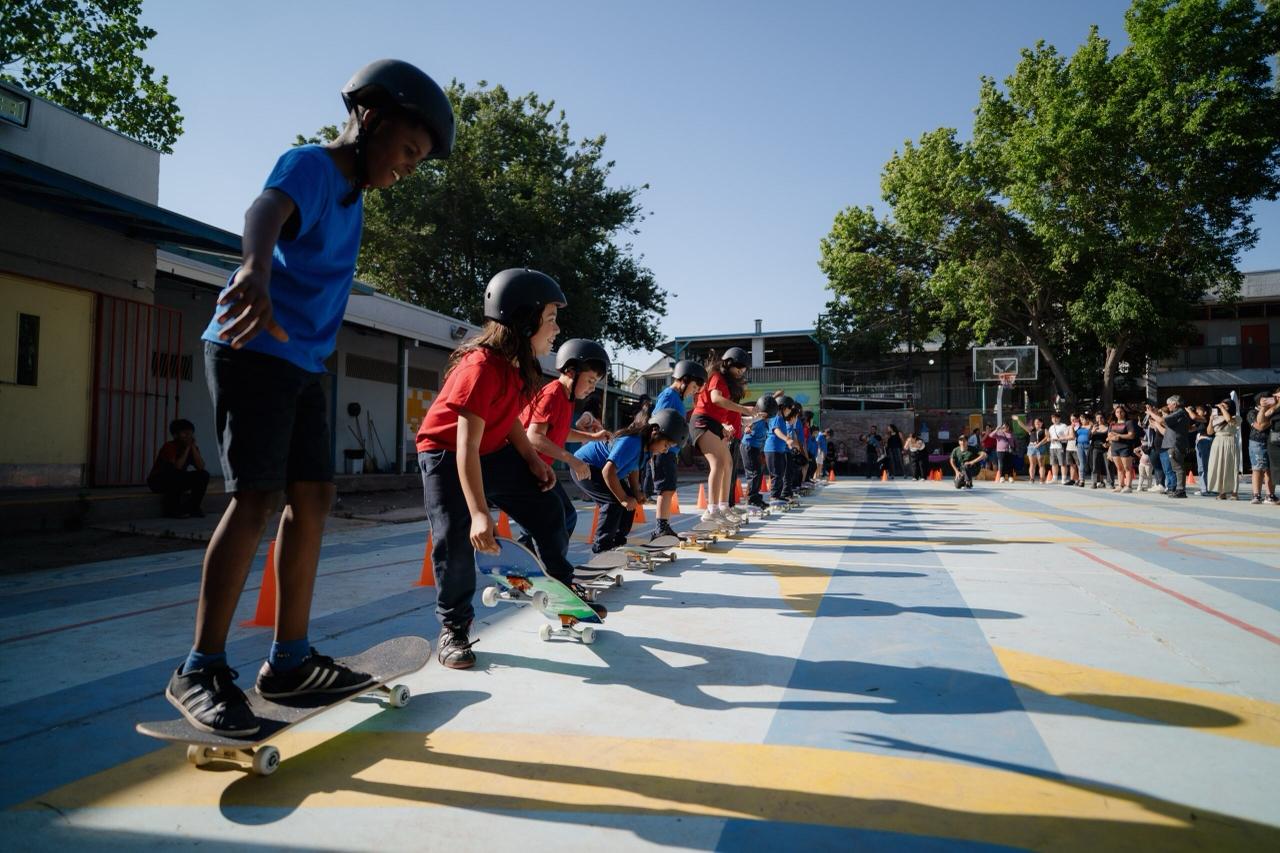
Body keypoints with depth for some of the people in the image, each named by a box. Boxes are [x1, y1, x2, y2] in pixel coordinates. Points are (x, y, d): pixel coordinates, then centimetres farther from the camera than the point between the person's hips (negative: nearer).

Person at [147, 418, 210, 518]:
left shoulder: (192, 447, -2)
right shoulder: (169, 446, -20)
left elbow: (201, 467, -15)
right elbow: (177, 467, -33)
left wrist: (193, 447, -18)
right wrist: (187, 448, -26)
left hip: (177, 481, 6)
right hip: (158, 481, -6)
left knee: (203, 474, -13)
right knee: (175, 475, -37)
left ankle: (193, 508, -7)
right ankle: (172, 510, -22)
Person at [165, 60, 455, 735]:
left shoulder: (350, 194, 18)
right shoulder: (309, 165, -10)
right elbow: (267, 209, -34)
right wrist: (255, 269, -55)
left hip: (302, 361, 9)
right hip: (254, 350, -9)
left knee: (312, 496, 4)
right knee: (256, 499, -14)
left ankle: (289, 661, 11)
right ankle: (199, 670, -4)